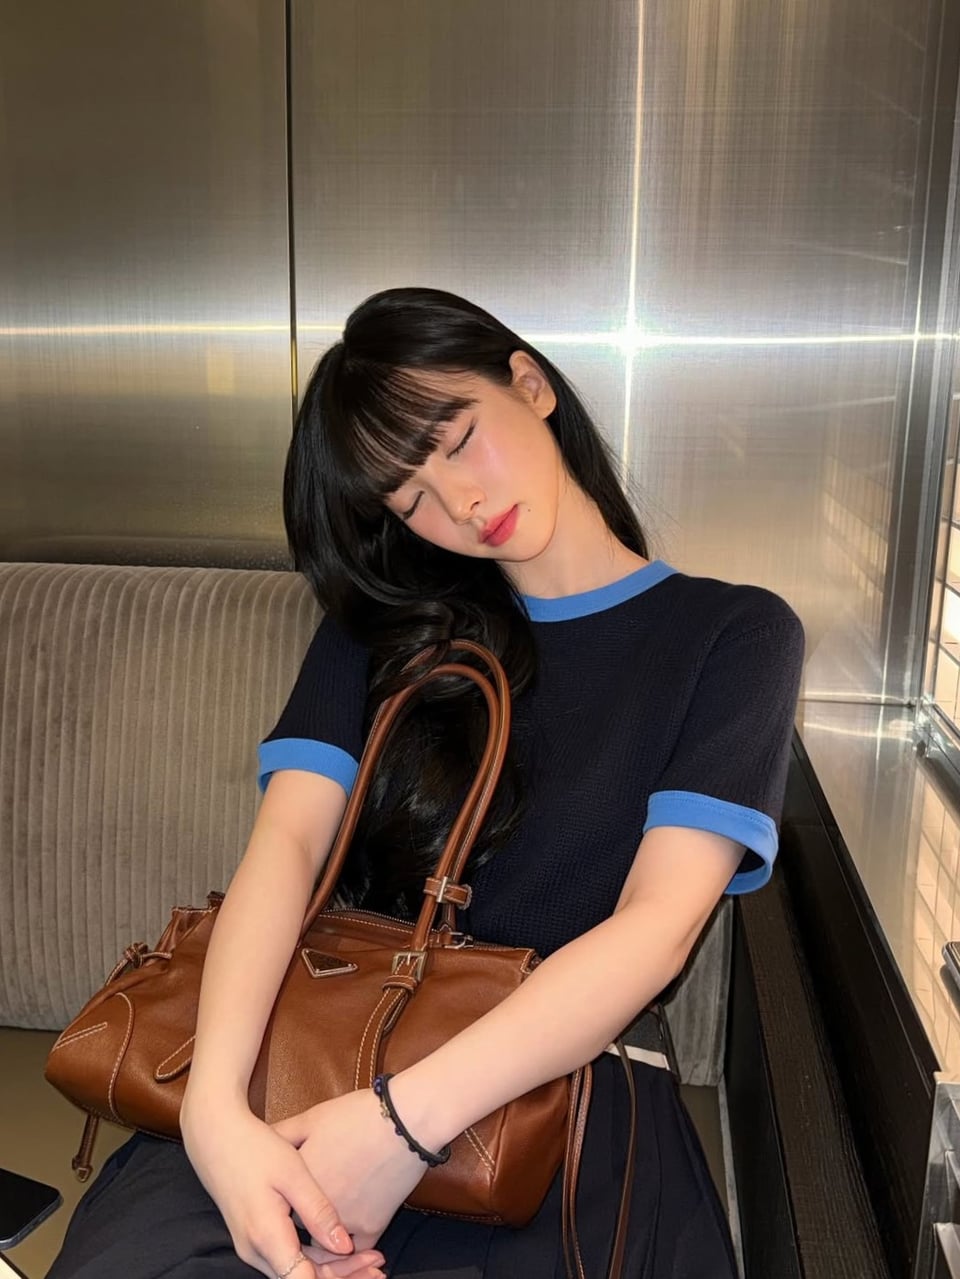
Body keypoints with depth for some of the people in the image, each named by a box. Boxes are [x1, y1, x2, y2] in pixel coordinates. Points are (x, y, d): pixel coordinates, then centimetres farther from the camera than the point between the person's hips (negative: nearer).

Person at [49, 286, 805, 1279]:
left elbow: (657, 926, -10)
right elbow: (289, 838, -3)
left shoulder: (733, 635, 2)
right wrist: (213, 1104, -21)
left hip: (562, 1076, -1)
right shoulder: (383, 626, 12)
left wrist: (410, 1120, -21)